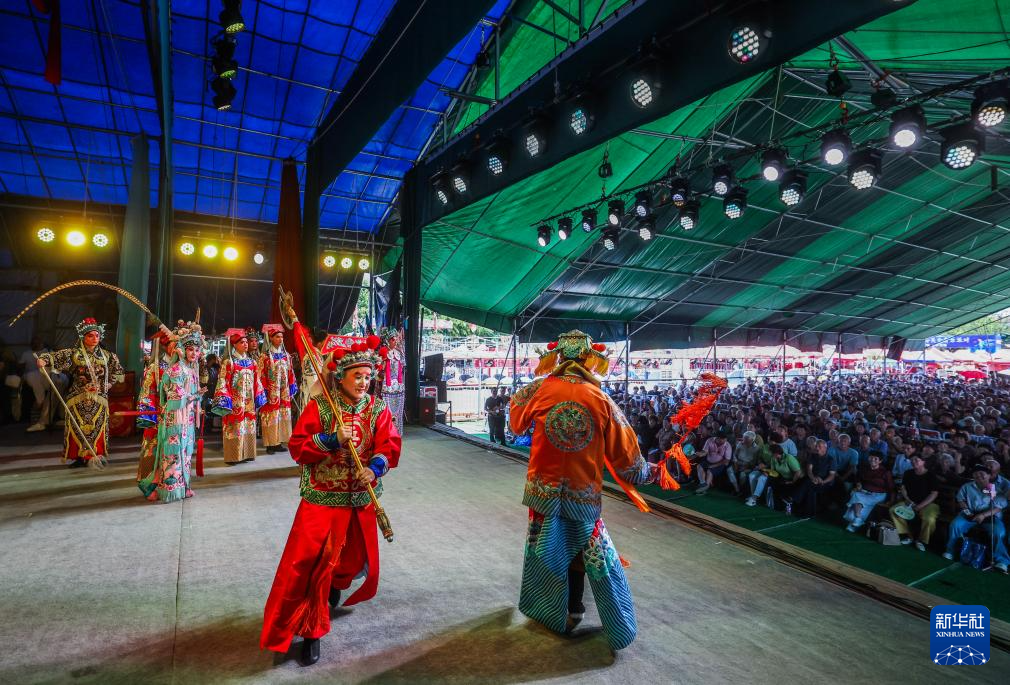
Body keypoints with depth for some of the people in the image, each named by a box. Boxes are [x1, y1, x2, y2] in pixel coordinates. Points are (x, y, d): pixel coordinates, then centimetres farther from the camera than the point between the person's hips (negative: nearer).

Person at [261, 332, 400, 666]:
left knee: (355, 560, 19)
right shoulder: (318, 406, -10)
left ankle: (335, 584, 55)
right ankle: (311, 631, 20)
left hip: (361, 500, 3)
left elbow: (391, 446, -12)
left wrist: (375, 468, -31)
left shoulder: (378, 409, -4)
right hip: (322, 499, -3)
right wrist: (332, 440, -26)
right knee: (308, 564, 0)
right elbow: (297, 449, -12)